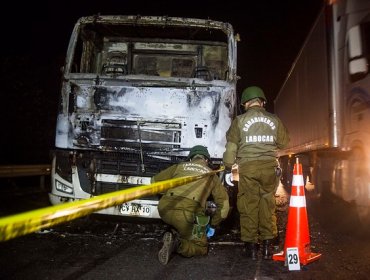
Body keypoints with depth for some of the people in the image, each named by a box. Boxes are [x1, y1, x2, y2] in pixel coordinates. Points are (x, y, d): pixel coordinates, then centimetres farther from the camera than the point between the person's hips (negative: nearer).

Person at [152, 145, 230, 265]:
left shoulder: (179, 166, 22)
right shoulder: (211, 174, 20)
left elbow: (155, 180, 27)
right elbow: (224, 205, 19)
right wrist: (212, 225, 31)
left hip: (165, 210, 4)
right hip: (187, 213, -4)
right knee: (202, 248, 13)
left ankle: (174, 235, 11)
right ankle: (178, 244, -13)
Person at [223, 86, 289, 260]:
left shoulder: (240, 120, 2)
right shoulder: (274, 120, 8)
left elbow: (231, 146, 4)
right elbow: (284, 142, 20)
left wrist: (228, 165, 16)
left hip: (247, 166, -2)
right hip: (270, 166, 2)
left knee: (248, 206, 5)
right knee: (268, 205, 9)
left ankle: (251, 245, 9)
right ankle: (267, 245, 12)